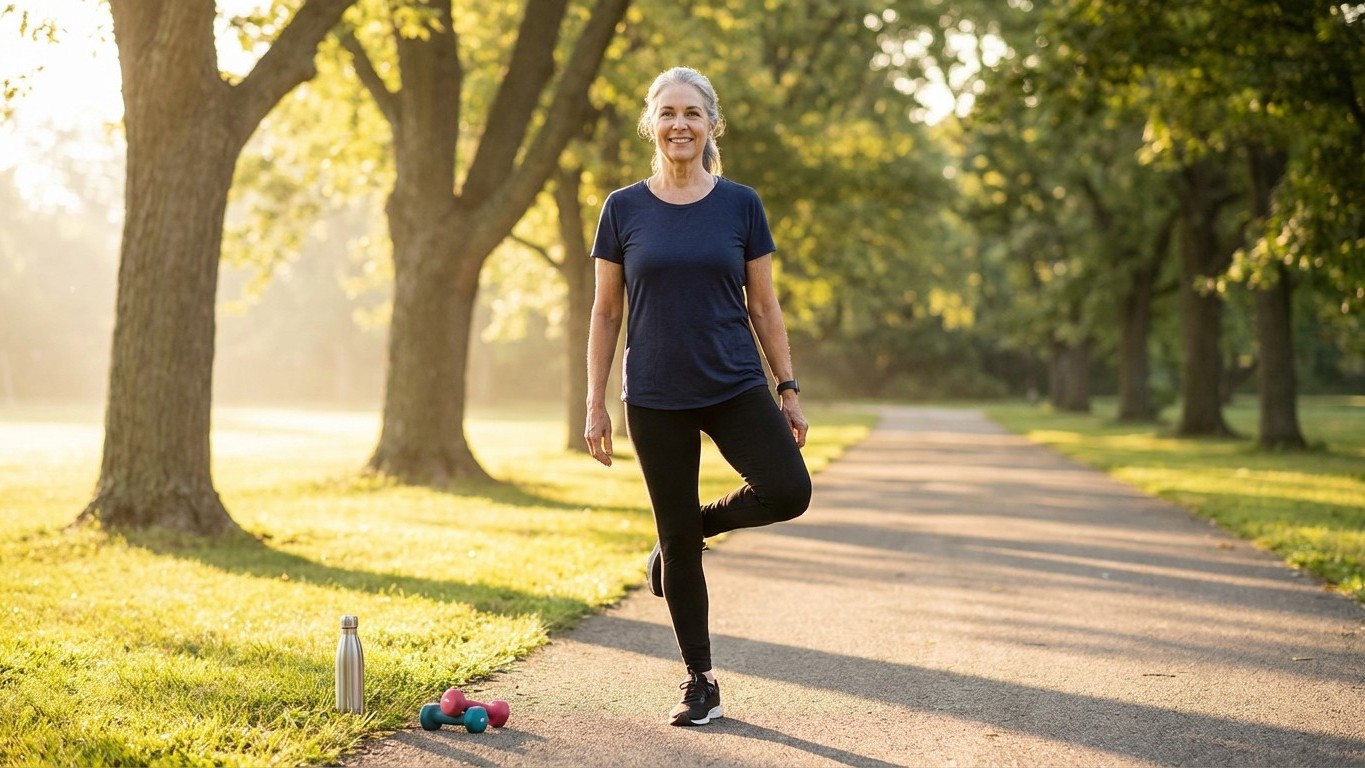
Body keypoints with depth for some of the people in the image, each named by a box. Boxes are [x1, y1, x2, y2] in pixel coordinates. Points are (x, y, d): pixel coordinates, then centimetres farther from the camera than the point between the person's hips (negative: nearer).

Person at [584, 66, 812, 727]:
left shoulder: (740, 205, 2)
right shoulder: (623, 209, 1)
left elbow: (763, 306, 6)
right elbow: (606, 313, 4)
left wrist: (789, 388, 2)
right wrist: (595, 405, 1)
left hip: (735, 387, 1)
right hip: (655, 399, 0)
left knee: (788, 491, -20)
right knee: (676, 537, 3)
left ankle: (696, 526, 11)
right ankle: (700, 681, 17)